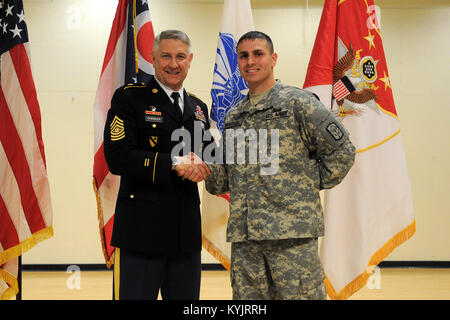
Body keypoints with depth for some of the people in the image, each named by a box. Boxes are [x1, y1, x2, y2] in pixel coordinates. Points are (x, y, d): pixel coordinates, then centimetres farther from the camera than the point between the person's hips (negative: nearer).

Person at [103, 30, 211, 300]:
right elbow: (118, 158, -13)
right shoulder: (129, 98, -2)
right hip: (142, 227, -5)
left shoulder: (198, 108, 16)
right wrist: (174, 163, -18)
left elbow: (209, 158, 20)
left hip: (187, 230, 6)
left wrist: (197, 166, -5)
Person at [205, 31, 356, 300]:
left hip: (293, 234, -5)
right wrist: (206, 170, -1)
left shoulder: (297, 102, -1)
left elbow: (342, 151, -2)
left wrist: (312, 184, -2)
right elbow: (225, 179, 18)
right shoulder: (234, 117, 18)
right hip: (244, 238, 6)